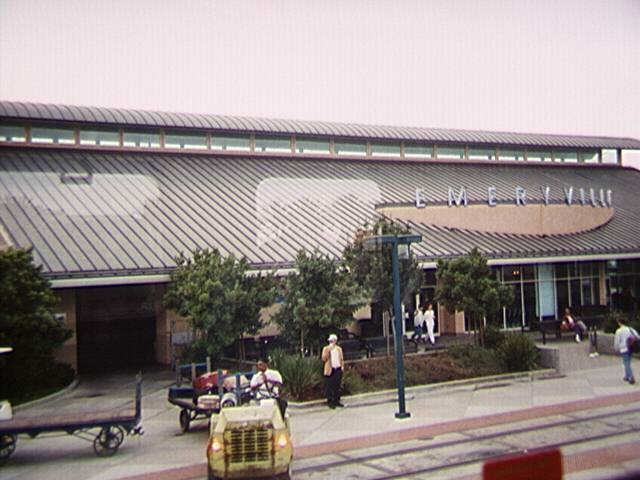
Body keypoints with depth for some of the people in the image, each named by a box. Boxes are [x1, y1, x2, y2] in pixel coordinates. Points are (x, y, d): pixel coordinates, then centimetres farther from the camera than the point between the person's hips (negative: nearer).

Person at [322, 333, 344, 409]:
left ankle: (336, 401, 15)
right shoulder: (326, 349, 2)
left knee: (337, 387, 7)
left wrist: (342, 366, 5)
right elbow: (324, 359, -10)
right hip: (330, 370, -4)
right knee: (329, 387, -4)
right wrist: (328, 350, -16)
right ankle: (330, 402, 0)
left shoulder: (339, 349, 14)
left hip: (338, 369, 4)